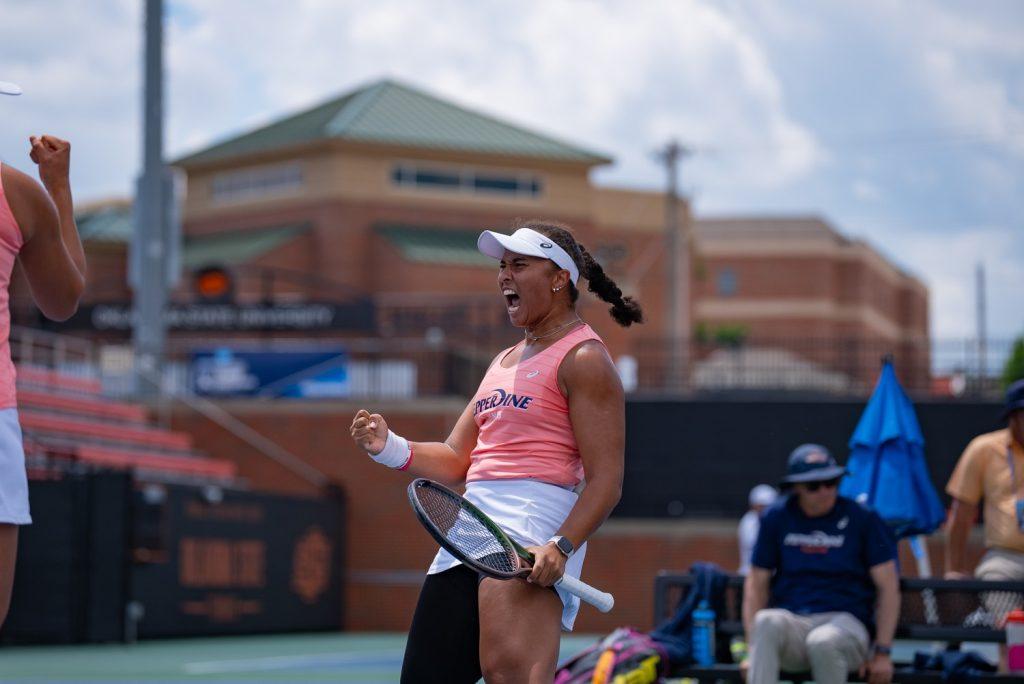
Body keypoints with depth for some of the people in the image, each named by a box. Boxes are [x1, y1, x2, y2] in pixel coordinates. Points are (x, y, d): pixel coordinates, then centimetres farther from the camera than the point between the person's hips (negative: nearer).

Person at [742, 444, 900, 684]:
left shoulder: (862, 518, 1)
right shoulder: (776, 518, 7)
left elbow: (888, 586, 1)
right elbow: (757, 584, 8)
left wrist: (882, 653, -6)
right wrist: (753, 652, -2)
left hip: (845, 620, -2)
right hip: (791, 622, 2)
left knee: (823, 641, -38)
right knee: (767, 621, -34)